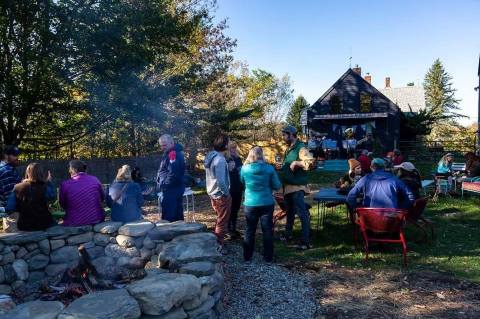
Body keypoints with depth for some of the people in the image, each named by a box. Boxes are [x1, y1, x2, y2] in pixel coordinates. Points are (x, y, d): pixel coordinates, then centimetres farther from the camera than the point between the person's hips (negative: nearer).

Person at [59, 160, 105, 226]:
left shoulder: (65, 184, -8)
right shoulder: (94, 180, -3)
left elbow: (63, 205, 4)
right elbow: (102, 198, 9)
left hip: (75, 223, -2)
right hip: (97, 220, 2)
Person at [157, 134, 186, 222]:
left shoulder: (174, 153, -18)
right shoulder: (169, 153, 15)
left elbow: (173, 174, -25)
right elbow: (163, 170, 22)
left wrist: (163, 184, -13)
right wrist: (161, 183, 9)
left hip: (171, 190, -10)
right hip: (173, 189, 10)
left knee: (168, 218, -6)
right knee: (177, 215, 17)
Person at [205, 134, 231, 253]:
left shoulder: (210, 156, 3)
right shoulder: (220, 160, -25)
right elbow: (221, 181, -28)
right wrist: (227, 193, -15)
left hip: (212, 193, 9)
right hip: (221, 195, -9)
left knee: (220, 219, 25)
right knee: (222, 222, 6)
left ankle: (216, 241, 37)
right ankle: (219, 245, 15)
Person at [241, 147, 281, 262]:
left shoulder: (244, 169, -9)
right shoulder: (269, 169, -12)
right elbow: (277, 186, -5)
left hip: (250, 204, 1)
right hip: (267, 204, -1)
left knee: (250, 231, 14)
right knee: (267, 231, 10)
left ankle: (247, 256, 22)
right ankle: (268, 257, 17)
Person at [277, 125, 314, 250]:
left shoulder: (301, 148, -15)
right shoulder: (289, 148, 15)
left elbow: (311, 162, -30)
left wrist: (296, 163, -27)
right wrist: (282, 167, 11)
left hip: (297, 187, -10)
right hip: (288, 186, 10)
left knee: (302, 214, -5)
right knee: (289, 212, 22)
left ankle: (305, 242, 0)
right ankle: (288, 235, 36)